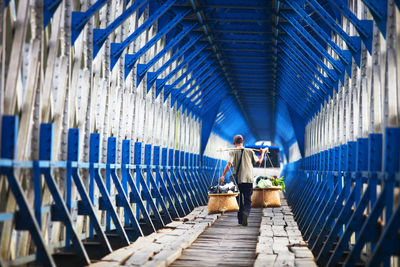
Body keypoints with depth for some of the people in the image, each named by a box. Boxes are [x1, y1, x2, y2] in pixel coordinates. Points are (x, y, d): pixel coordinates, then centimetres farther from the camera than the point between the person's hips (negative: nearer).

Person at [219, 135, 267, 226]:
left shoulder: (233, 152, -2)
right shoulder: (250, 151, 4)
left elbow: (229, 164, -14)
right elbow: (259, 161, 15)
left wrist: (223, 175, -7)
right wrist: (262, 152, 32)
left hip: (238, 180, 0)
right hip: (249, 180, 0)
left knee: (239, 200, 14)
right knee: (248, 200, 3)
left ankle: (240, 219, 19)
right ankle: (245, 213, -26)